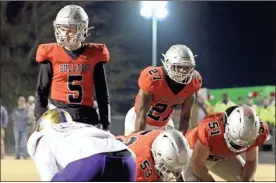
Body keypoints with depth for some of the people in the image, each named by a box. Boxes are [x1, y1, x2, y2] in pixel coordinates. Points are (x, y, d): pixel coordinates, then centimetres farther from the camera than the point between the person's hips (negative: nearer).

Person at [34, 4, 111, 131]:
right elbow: (41, 91, 6)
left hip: (86, 118, 2)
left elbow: (102, 94, 11)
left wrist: (105, 125, 9)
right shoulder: (51, 54, 1)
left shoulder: (94, 55, 5)